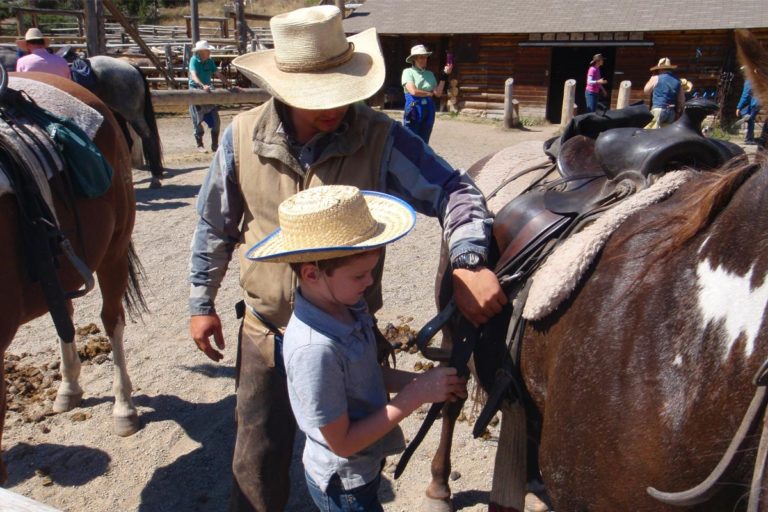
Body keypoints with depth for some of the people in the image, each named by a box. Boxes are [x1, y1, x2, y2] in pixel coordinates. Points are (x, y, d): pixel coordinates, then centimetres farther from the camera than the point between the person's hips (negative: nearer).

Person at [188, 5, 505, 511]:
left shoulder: (381, 138, -17)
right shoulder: (243, 137, -9)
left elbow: (455, 191, -15)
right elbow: (215, 227, 3)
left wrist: (467, 262, -33)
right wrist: (202, 304, 9)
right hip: (267, 331, 2)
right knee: (257, 463, 20)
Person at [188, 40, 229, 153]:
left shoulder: (210, 61, 5)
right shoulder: (194, 60, -12)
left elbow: (218, 74, 9)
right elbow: (194, 76, -26)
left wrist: (227, 84, -3)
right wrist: (203, 85, -42)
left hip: (208, 91, 6)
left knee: (216, 120, 3)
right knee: (198, 120, 1)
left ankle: (215, 145, 14)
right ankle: (199, 145, 12)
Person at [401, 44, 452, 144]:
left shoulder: (430, 74, 12)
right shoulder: (408, 72, -2)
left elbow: (438, 93, 4)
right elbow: (413, 91, -14)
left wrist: (444, 76, -2)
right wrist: (429, 94, -1)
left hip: (428, 112, 5)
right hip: (414, 110, -5)